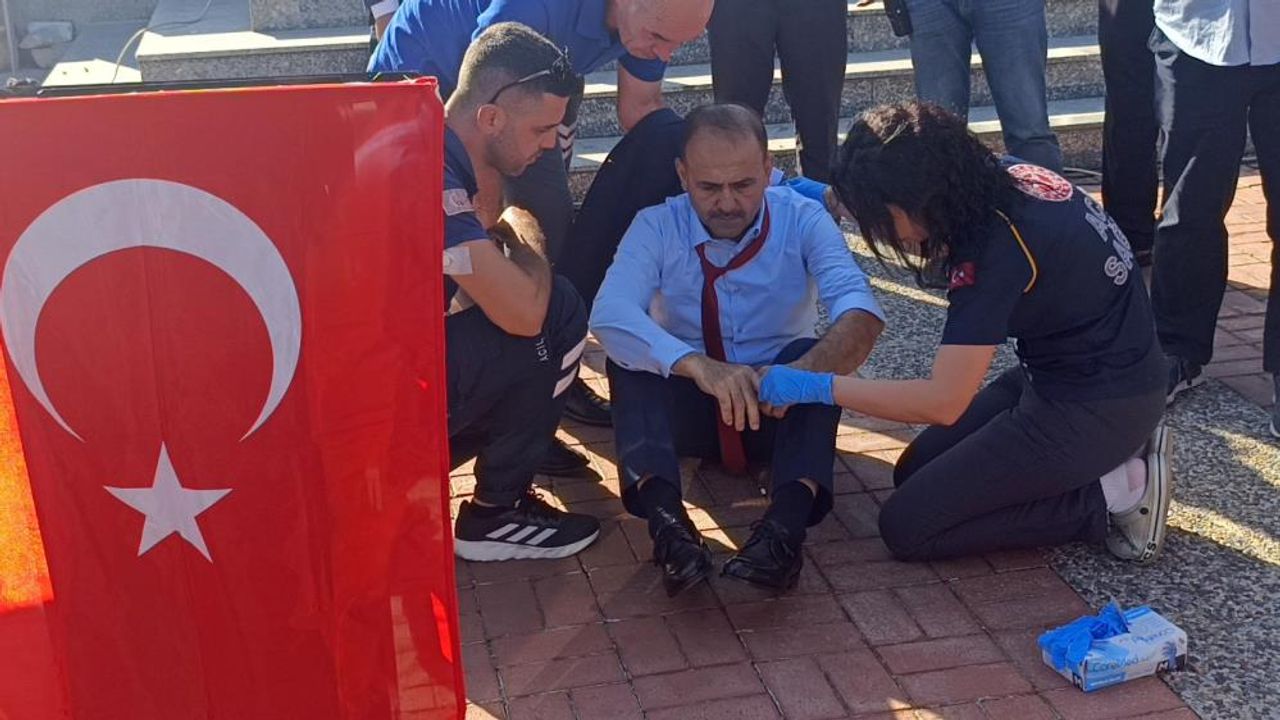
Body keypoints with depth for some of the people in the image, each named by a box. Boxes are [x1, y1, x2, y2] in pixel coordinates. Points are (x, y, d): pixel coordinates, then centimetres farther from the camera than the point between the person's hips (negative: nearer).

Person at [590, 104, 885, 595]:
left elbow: (861, 314, -26)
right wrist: (697, 365, -46)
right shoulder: (657, 227, -10)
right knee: (630, 353, -28)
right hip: (688, 408, 0)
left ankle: (785, 524, -47)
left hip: (781, 412, 0)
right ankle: (665, 518, -46)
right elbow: (609, 314, -28)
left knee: (820, 355, -30)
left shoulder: (803, 220, -10)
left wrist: (801, 372, -48)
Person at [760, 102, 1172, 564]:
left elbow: (943, 401, -28)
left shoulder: (998, 248, -29)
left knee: (906, 526, -6)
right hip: (1071, 370, 9)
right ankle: (1117, 454, 12)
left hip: (1100, 405, -9)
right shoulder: (998, 178, -4)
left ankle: (1114, 494, -1)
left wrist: (816, 386, -22)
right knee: (915, 473, 15)